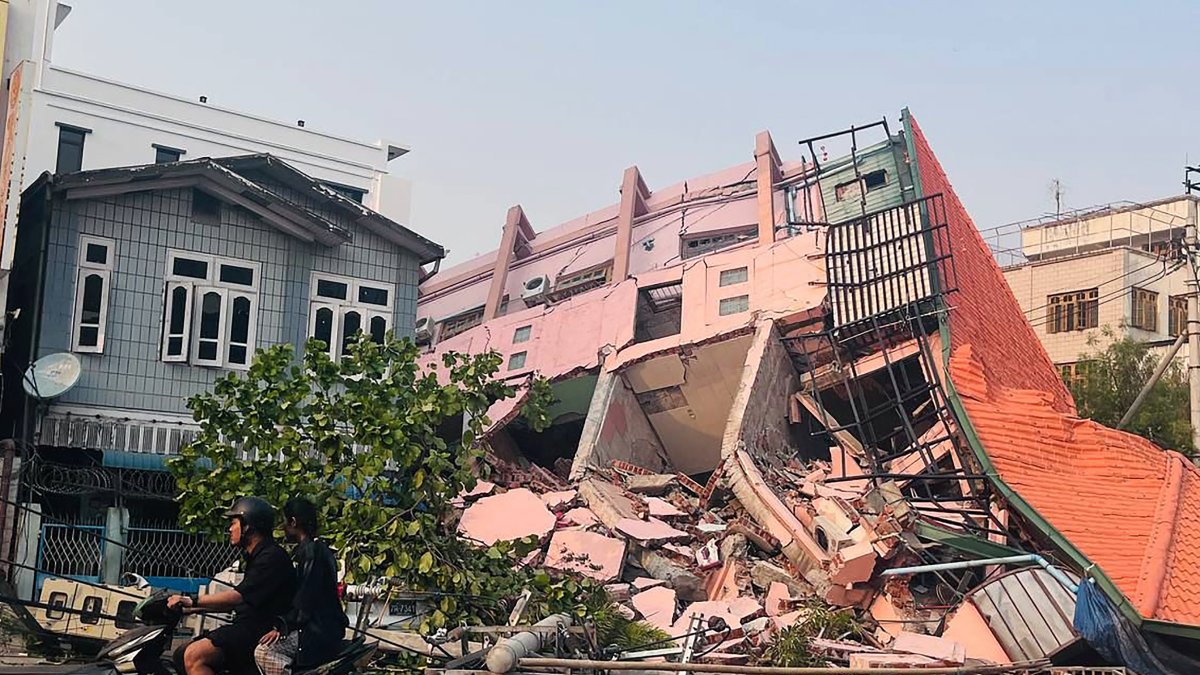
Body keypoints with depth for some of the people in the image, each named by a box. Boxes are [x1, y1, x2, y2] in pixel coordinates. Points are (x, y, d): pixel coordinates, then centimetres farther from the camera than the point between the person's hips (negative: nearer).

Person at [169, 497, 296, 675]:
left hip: (261, 633, -11)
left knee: (194, 655, -24)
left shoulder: (272, 557, -13)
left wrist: (192, 601, -16)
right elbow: (235, 603, 25)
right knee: (182, 655, 5)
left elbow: (238, 597, -21)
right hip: (247, 627, 11)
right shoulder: (256, 557, 22)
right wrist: (191, 608, 21)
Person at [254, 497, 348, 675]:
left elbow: (305, 602, -19)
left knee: (263, 652, -18)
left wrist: (282, 627, -14)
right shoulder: (319, 548, 18)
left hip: (318, 634, -10)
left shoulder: (311, 551, -14)